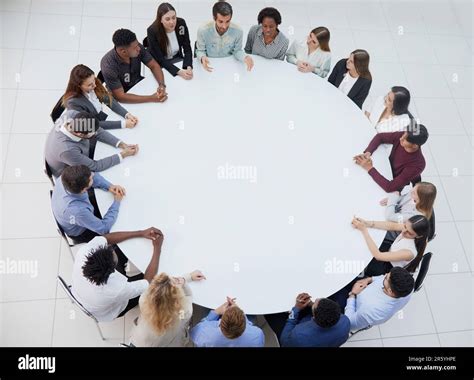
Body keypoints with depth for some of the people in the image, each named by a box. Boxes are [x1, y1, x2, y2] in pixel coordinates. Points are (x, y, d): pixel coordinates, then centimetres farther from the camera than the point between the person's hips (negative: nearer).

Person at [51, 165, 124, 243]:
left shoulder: (64, 180, -30)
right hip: (80, 233, -5)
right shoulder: (78, 211, -46)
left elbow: (94, 176, -10)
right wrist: (117, 202, -25)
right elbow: (104, 228, -30)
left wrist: (109, 186, -24)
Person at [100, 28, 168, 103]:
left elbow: (154, 66, -9)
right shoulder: (108, 65, -33)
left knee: (165, 97, -11)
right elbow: (120, 96, -34)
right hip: (124, 100, -5)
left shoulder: (137, 48, -20)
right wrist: (152, 98, -39)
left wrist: (162, 85, -29)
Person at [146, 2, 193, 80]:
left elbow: (187, 49, -13)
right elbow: (160, 59, -25)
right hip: (160, 65, -3)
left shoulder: (181, 23, -16)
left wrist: (188, 67, -34)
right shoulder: (152, 31, -25)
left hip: (177, 60, 3)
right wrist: (179, 72, -40)